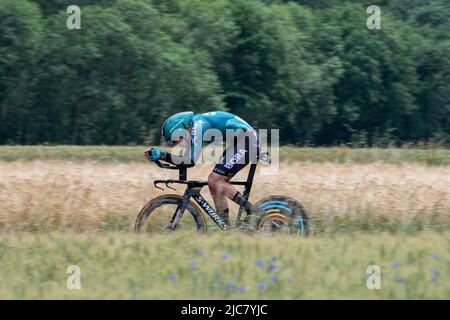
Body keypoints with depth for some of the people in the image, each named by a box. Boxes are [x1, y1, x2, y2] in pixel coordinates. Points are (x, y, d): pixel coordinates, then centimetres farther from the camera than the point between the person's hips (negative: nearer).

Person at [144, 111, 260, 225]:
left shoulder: (198, 125, -20)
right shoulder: (192, 129, 10)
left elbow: (192, 160, -25)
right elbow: (186, 159, 13)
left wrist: (161, 155, -19)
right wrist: (160, 155, 2)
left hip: (247, 142, -10)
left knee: (215, 181, -12)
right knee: (213, 182, 5)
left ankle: (252, 211, -9)